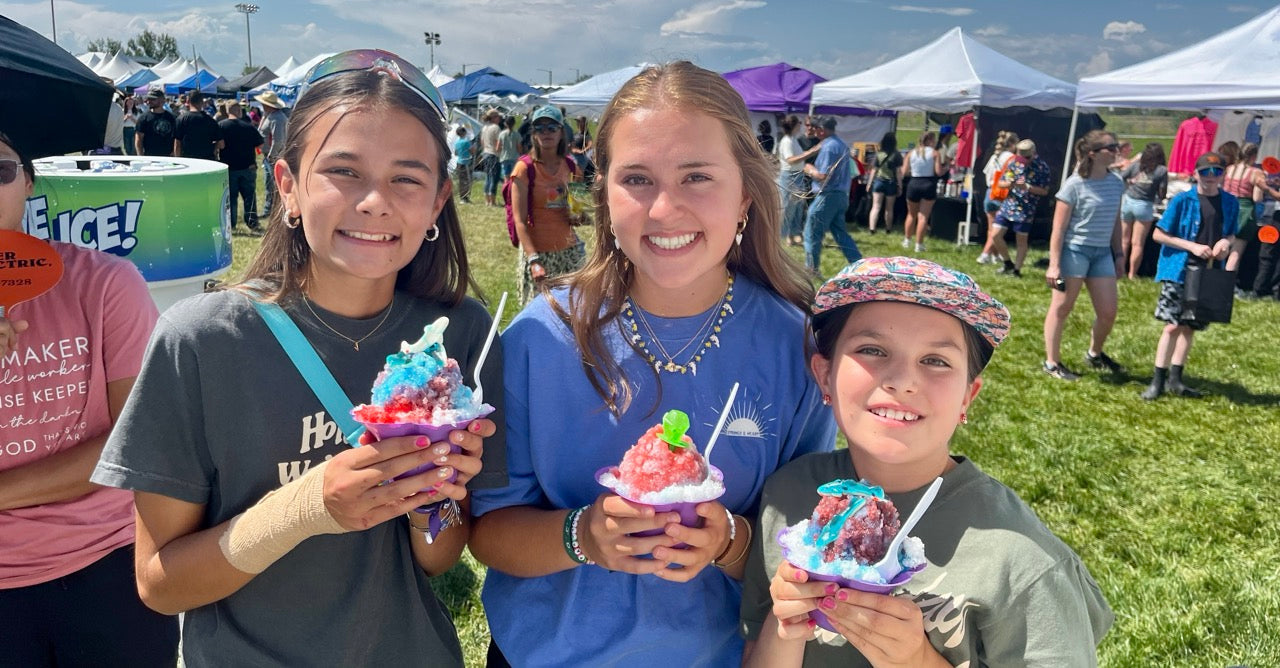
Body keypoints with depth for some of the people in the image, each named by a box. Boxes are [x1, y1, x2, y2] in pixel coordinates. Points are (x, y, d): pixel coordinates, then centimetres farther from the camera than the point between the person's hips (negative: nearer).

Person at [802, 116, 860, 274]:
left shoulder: (828, 147, -16)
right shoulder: (842, 144, 14)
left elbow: (823, 176, -21)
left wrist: (810, 169, -4)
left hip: (828, 196, -9)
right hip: (842, 194, 9)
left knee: (812, 233, 2)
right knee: (840, 232, 15)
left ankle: (811, 268, 9)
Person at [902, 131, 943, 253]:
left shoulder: (911, 153, 3)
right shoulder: (935, 153, -4)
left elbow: (904, 172, 0)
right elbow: (939, 171, -12)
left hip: (914, 183, 2)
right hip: (929, 185, -2)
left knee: (911, 214, 20)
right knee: (923, 216, 0)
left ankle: (907, 240, 26)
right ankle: (919, 244, -2)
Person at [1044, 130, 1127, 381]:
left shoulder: (1116, 184, 7)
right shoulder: (1075, 184, -11)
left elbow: (1116, 221, 17)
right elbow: (1059, 227, -11)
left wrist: (1118, 253, 15)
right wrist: (1054, 264, -14)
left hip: (1102, 252, 6)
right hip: (1074, 250, -6)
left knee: (1108, 311, 7)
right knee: (1061, 308, 2)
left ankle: (1095, 354, 31)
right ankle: (1052, 362, 12)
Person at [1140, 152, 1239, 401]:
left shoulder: (1230, 203, 7)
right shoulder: (1182, 200, -5)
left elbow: (1232, 235, 18)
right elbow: (1158, 234, -5)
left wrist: (1227, 241, -6)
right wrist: (1192, 246, -14)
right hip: (1179, 271, -4)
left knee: (1189, 327, 10)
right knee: (1173, 325, -7)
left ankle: (1174, 379, 18)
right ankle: (1158, 380, -1)